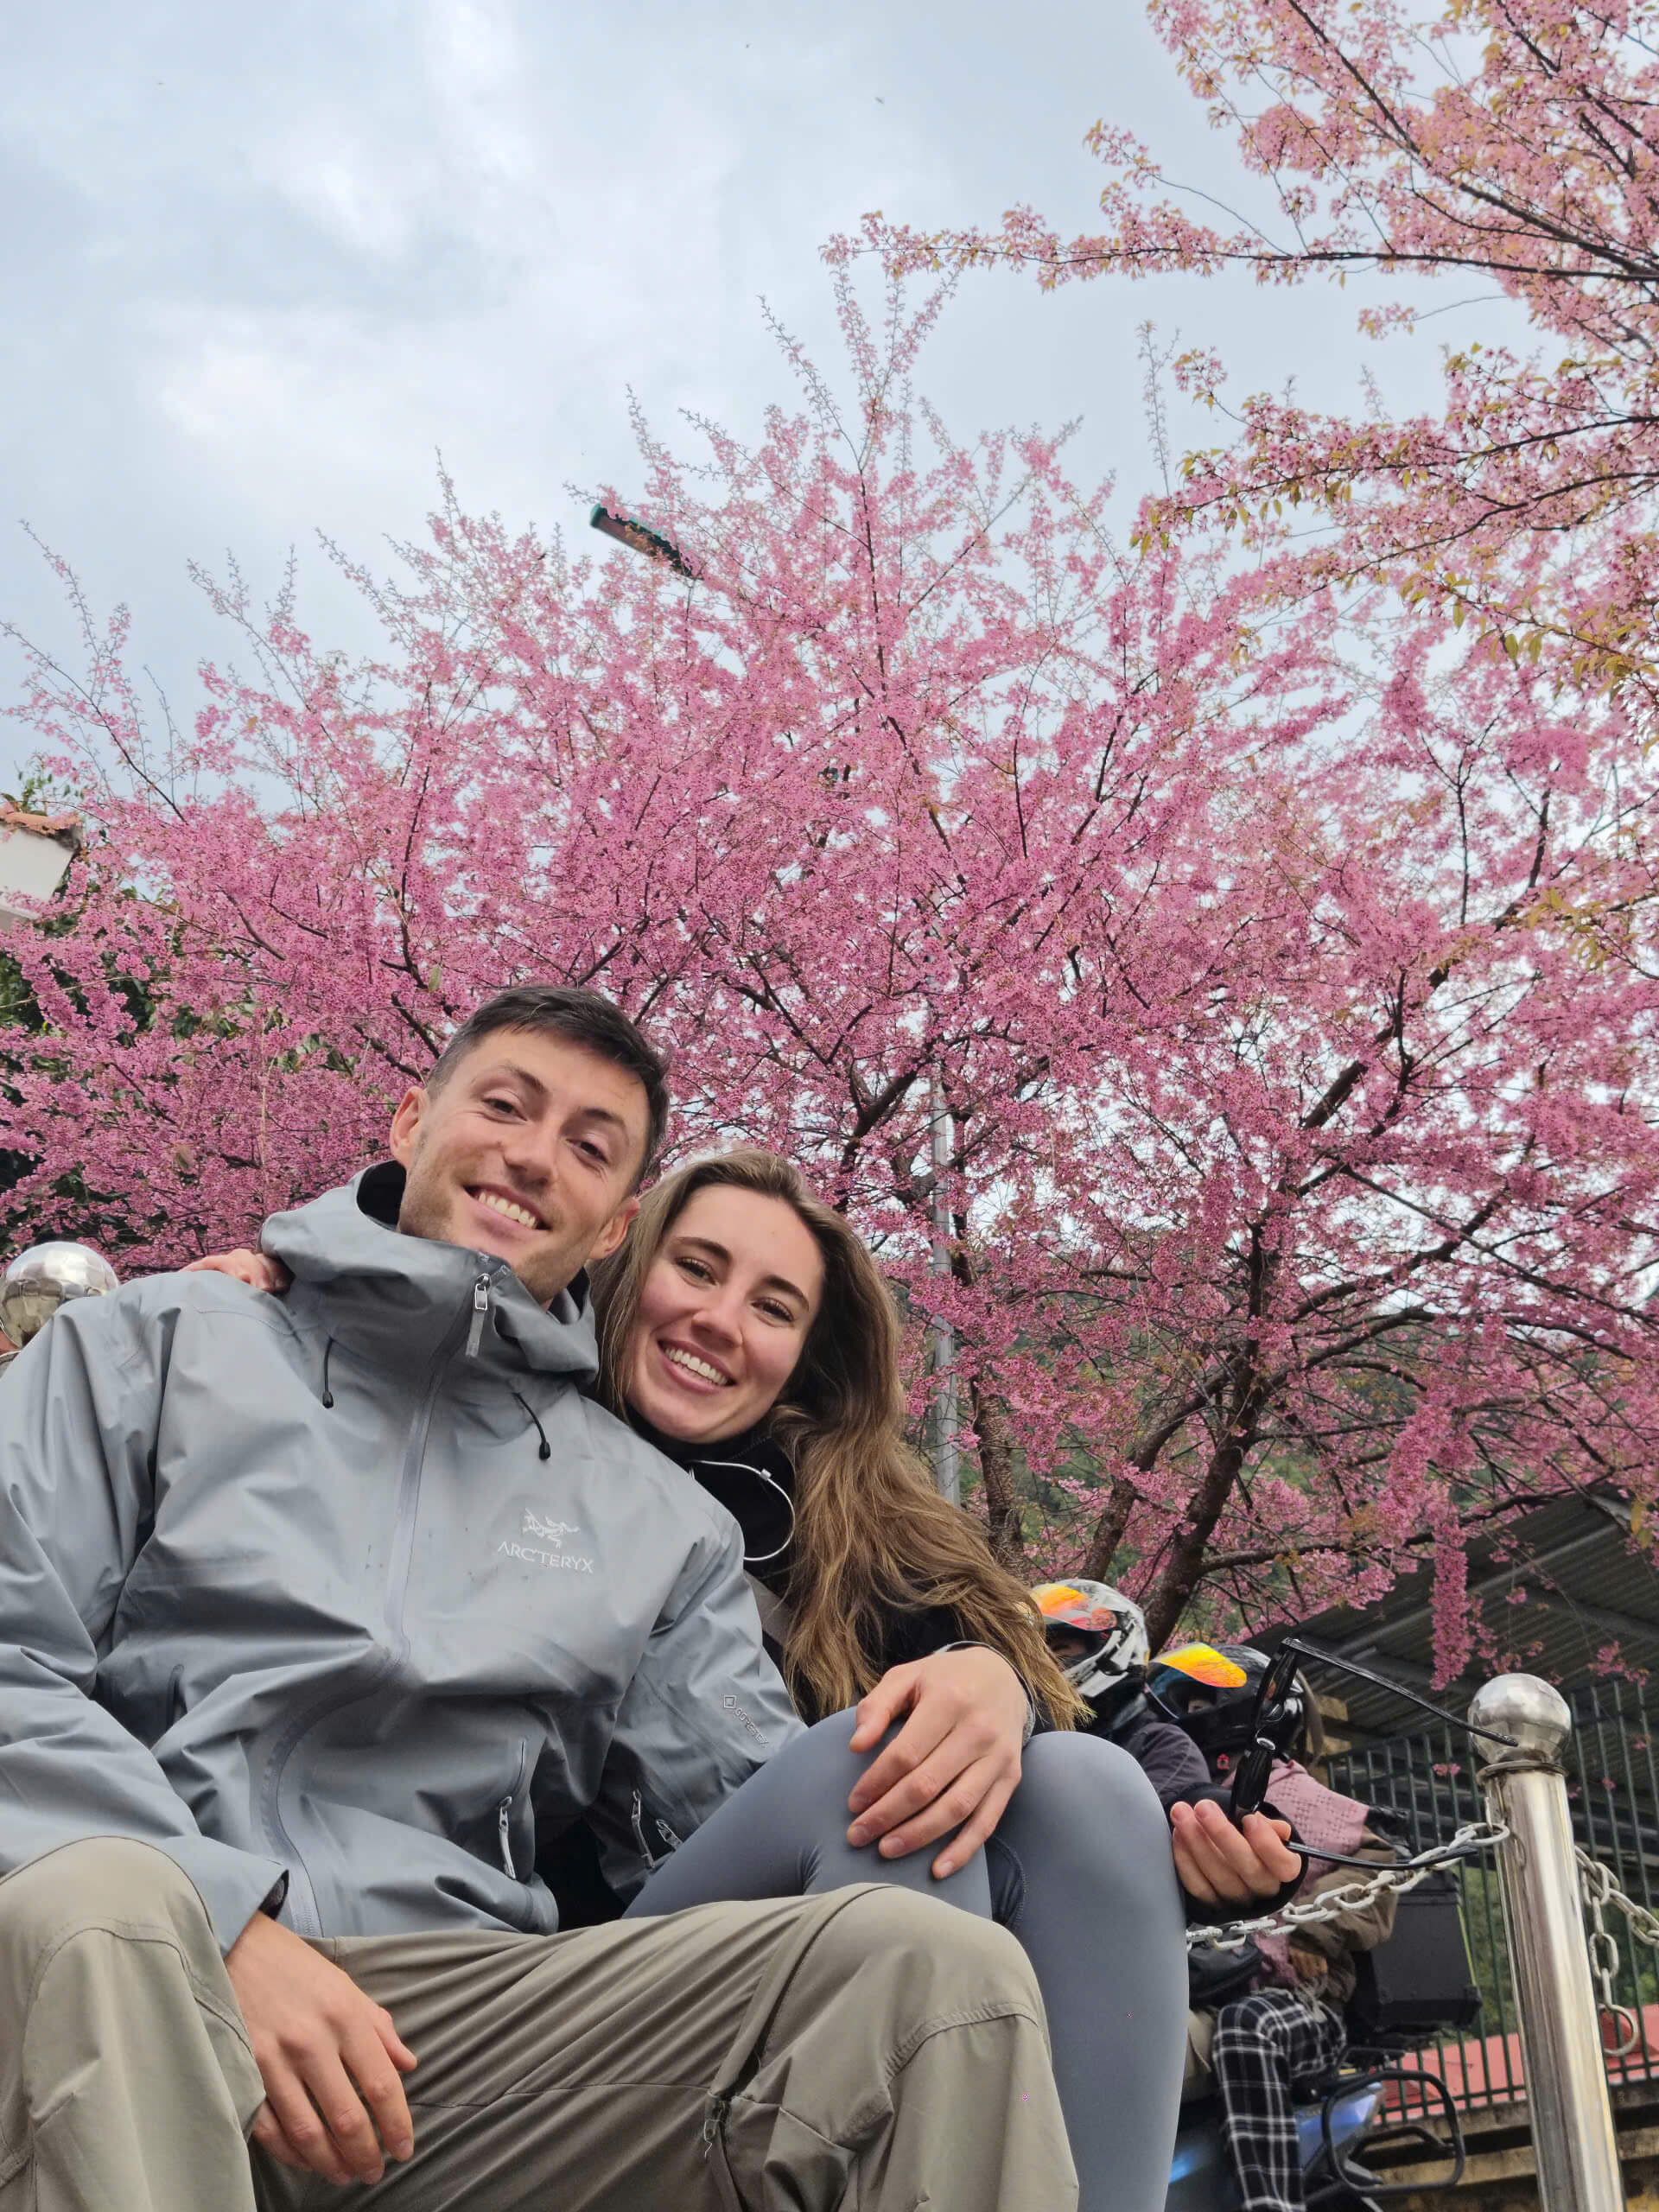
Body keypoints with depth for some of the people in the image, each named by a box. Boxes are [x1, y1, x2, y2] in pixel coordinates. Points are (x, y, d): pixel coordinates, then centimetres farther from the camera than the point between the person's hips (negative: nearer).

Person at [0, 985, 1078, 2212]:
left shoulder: (661, 1522, 21)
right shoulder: (164, 1343, 13)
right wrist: (226, 1924, -17)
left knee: (939, 1963, -20)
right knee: (98, 1912, -39)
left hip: (464, 2008, 2)